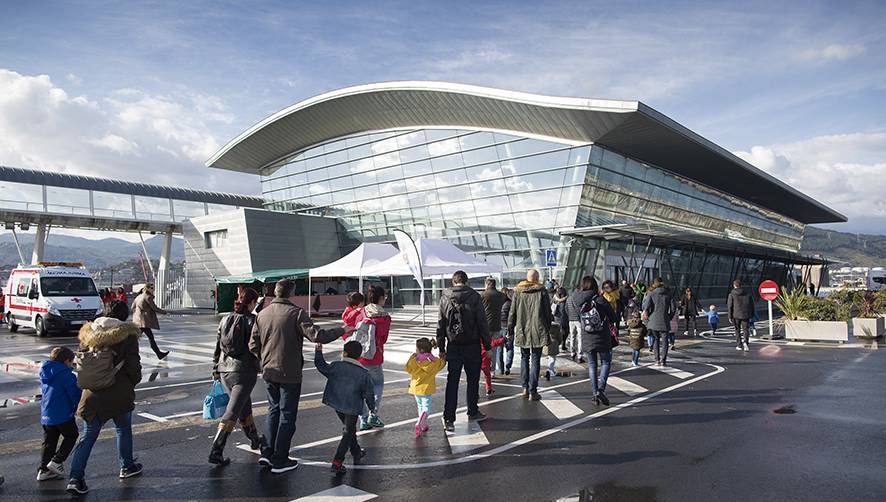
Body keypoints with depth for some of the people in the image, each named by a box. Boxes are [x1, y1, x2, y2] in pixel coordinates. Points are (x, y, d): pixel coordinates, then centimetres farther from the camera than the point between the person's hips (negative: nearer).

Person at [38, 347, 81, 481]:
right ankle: (56, 461, 1)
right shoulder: (66, 374, -16)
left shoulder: (45, 373, 10)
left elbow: (43, 390, 21)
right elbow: (75, 393, -14)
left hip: (45, 414, 8)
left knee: (49, 442, 14)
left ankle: (43, 470, 15)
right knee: (71, 436, 9)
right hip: (62, 414, -8)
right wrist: (76, 407, 5)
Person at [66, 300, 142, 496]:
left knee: (88, 436, 9)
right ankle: (127, 467, 31)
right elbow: (133, 365, -12)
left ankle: (76, 478, 1)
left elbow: (81, 362, 9)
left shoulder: (89, 333, 4)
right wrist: (134, 381, 7)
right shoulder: (127, 335, -10)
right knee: (123, 429, 18)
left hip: (93, 394, 3)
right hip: (119, 393, -3)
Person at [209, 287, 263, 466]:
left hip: (225, 370, 7)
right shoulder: (253, 321, -11)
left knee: (244, 406, 22)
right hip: (245, 371, -7)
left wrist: (215, 370, 17)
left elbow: (217, 347, 10)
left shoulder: (226, 319, 6)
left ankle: (255, 440, 39)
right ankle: (216, 452, -7)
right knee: (232, 411, -3)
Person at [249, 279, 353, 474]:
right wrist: (342, 330, -12)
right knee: (287, 415, 5)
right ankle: (280, 460, 10)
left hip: (269, 372, 6)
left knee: (273, 409, 22)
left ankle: (267, 452, 21)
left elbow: (253, 345, 6)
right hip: (290, 373, -6)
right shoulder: (296, 313, -14)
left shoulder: (262, 314, 4)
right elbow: (316, 335, -23)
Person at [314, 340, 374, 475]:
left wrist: (318, 351, 20)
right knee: (347, 434, 5)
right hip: (352, 408, -3)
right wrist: (372, 407, 13)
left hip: (337, 405, 4)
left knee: (349, 429, 25)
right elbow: (369, 393, -3)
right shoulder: (364, 373, -10)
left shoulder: (336, 366, -9)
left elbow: (321, 366, 7)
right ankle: (337, 463, -4)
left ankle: (356, 452, 40)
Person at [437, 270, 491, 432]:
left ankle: (448, 419, 0)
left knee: (452, 382, 4)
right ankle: (473, 412, 27)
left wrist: (441, 348, 9)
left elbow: (440, 324, 3)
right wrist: (487, 346, 1)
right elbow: (482, 323, -6)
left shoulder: (445, 297, 1)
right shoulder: (474, 297, -6)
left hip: (453, 347, 2)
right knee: (473, 380, 15)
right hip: (472, 346, -1)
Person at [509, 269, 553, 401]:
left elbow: (512, 312, 5)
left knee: (524, 358, 17)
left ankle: (525, 388, 16)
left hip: (522, 331, 2)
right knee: (535, 360, 3)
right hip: (538, 331, -2)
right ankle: (532, 392, 2)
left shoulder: (518, 292, 2)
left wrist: (510, 329, 14)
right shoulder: (542, 291, -3)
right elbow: (548, 312, 0)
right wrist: (548, 328, 11)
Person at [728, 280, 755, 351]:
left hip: (736, 315, -2)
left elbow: (729, 306, -6)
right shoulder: (748, 294, 7)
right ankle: (745, 341, -18)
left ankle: (739, 345, 15)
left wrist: (730, 317, -2)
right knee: (745, 329, 6)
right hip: (746, 315, 2)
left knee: (737, 330, 11)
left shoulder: (731, 294, -2)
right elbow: (752, 306, 10)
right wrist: (751, 316, 15)